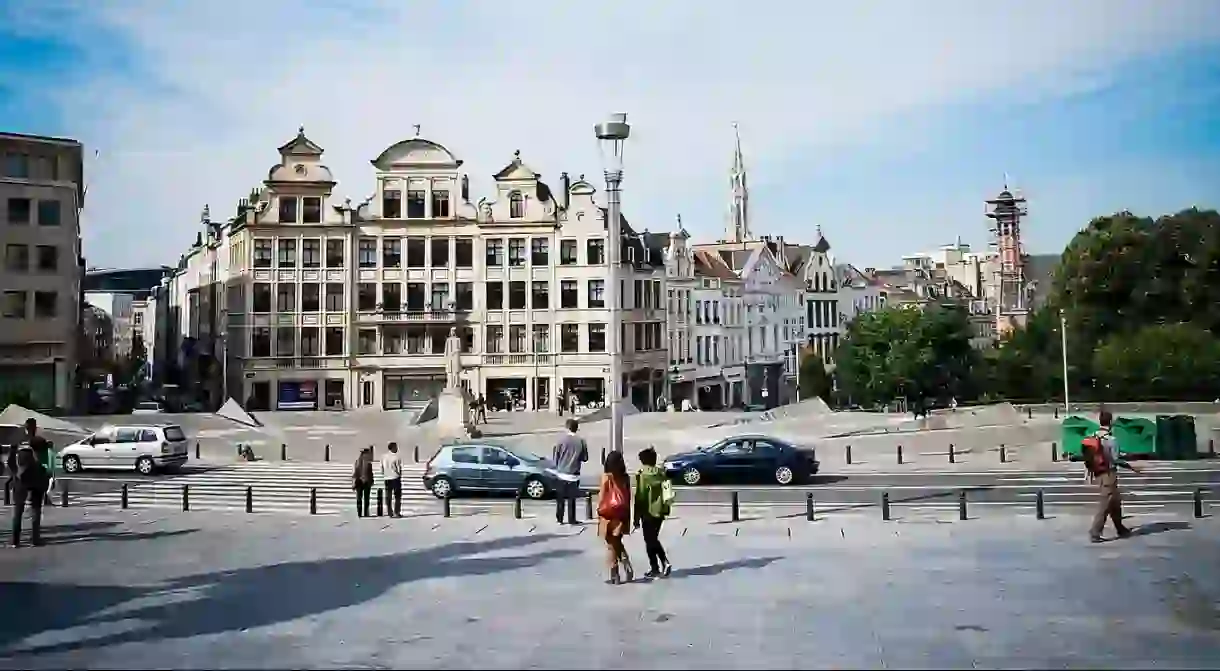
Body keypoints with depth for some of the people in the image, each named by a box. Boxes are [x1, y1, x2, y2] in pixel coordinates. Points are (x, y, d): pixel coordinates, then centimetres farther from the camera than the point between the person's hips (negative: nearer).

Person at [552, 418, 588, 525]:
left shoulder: (561, 440, -9)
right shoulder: (581, 441, -6)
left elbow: (555, 458, -3)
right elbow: (585, 458, 2)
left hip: (561, 474, 0)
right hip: (574, 475, 0)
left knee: (560, 498, 12)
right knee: (571, 499, 7)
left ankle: (559, 519, 16)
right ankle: (571, 520, 8)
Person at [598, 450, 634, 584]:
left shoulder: (606, 477, -10)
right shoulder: (625, 477, 1)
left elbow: (602, 496, -8)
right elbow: (628, 497, 5)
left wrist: (599, 511, 3)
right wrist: (628, 515, 13)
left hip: (609, 514, -4)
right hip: (622, 514, 4)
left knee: (611, 545, 5)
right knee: (617, 543, 20)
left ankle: (614, 576, 6)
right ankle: (628, 568, 5)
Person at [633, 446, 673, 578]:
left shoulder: (642, 475, -15)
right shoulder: (661, 474, 5)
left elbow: (640, 498, -15)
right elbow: (665, 493, 12)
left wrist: (637, 518, -9)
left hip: (649, 513, -7)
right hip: (660, 512, 7)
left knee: (649, 541, 5)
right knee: (654, 539, 20)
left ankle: (655, 569, 10)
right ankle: (665, 562, 9)